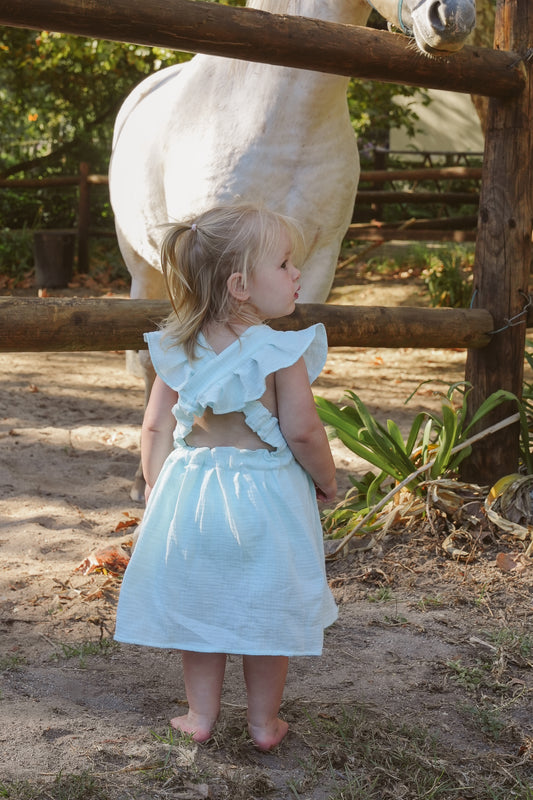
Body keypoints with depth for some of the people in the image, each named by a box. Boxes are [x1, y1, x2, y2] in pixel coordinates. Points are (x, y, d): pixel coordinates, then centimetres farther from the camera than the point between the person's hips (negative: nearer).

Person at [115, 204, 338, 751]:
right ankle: (264, 722, 24)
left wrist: (156, 491, 12)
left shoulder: (178, 351, -3)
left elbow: (155, 428, 0)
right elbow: (302, 431, -16)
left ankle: (201, 714, 28)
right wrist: (326, 480, 1)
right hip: (267, 499, -3)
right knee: (267, 609, 13)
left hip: (192, 493, 4)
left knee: (200, 602, 18)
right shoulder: (282, 352, -16)